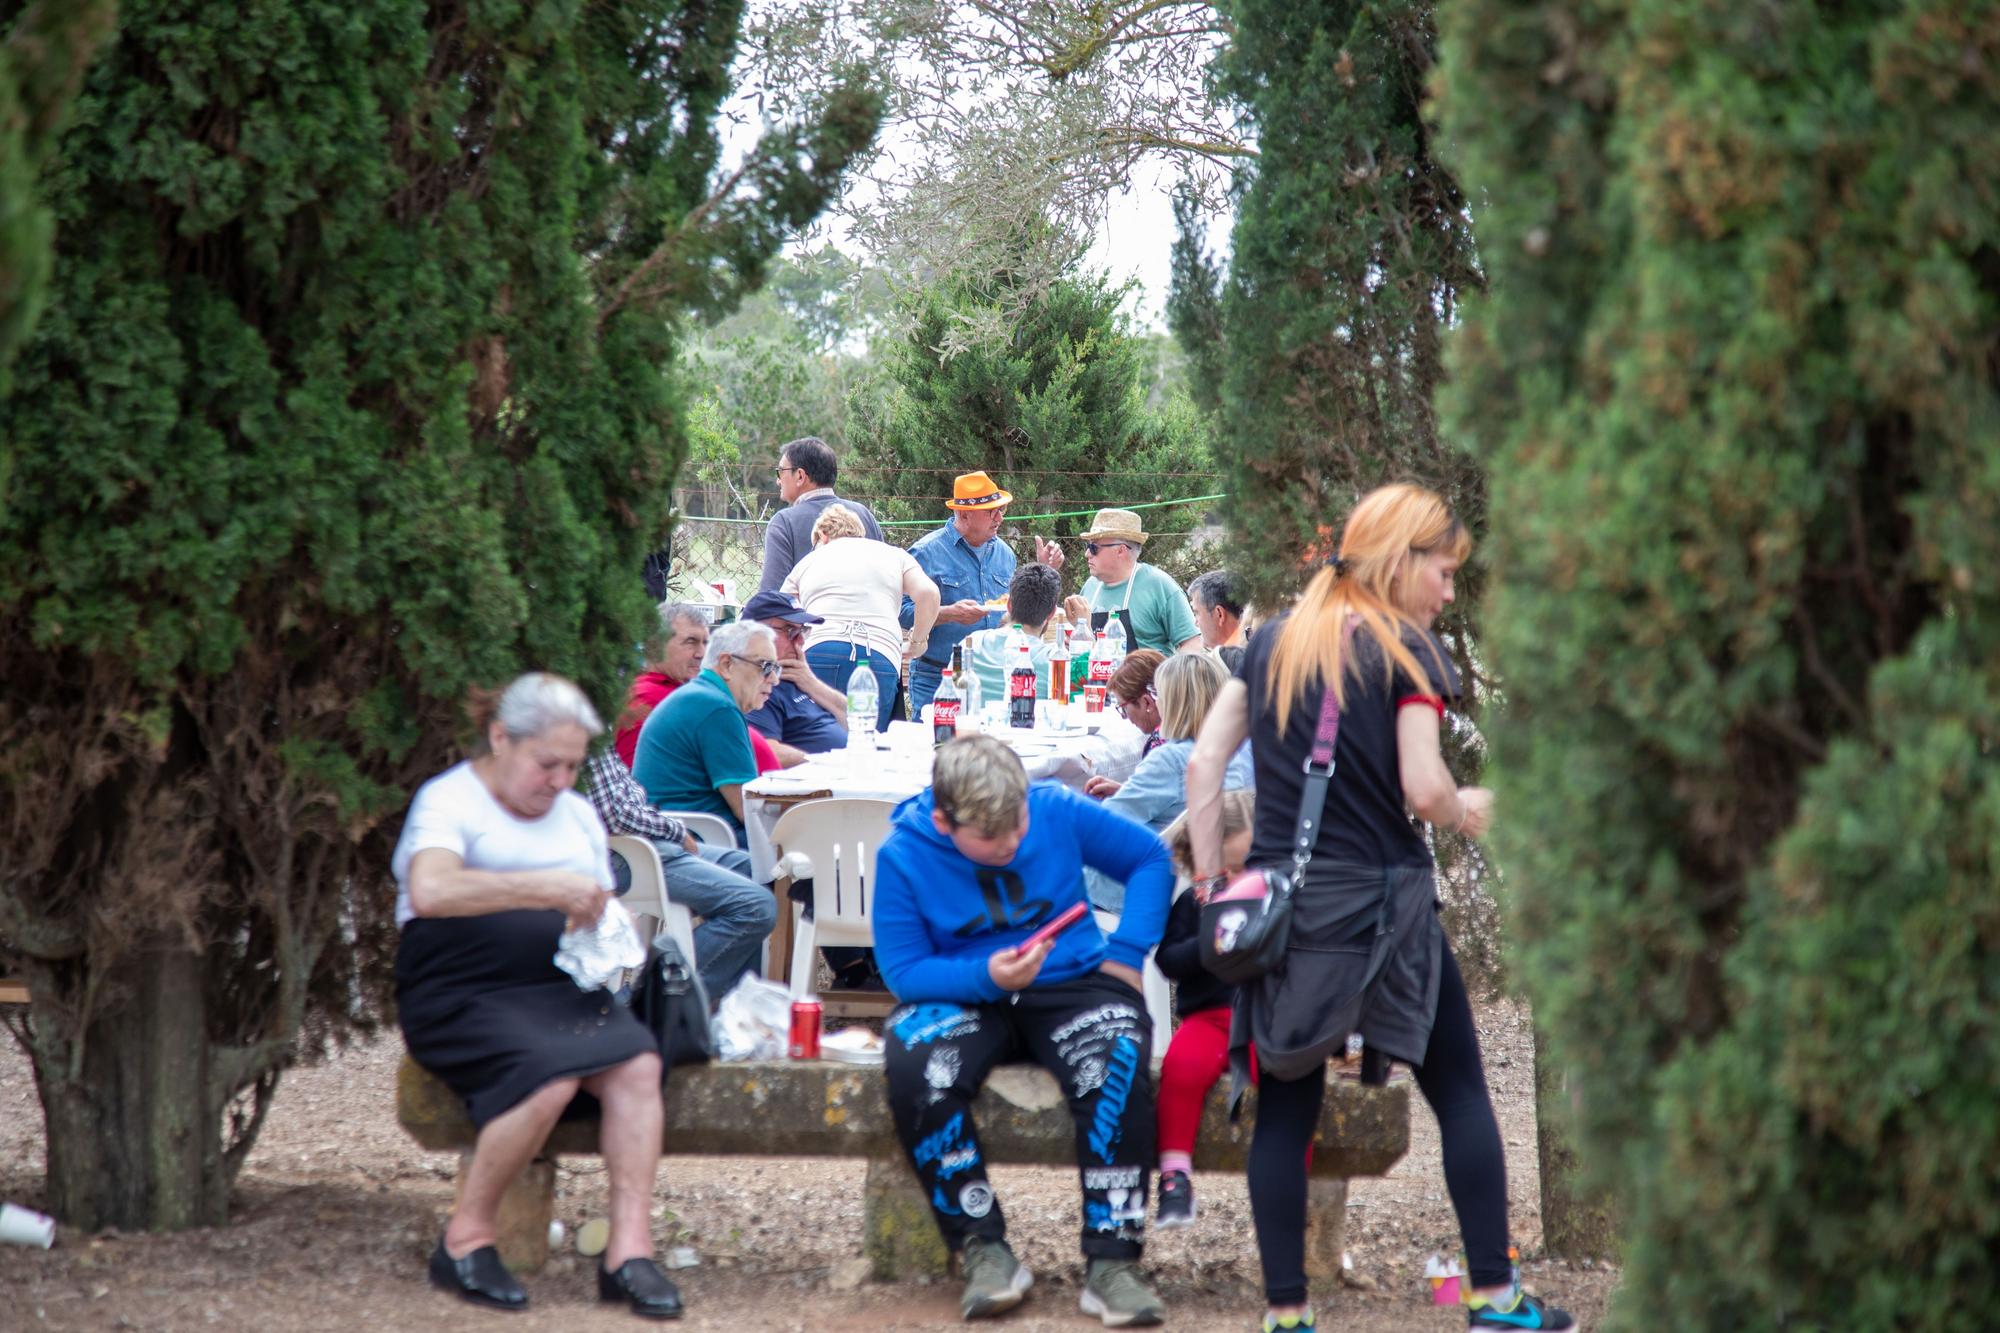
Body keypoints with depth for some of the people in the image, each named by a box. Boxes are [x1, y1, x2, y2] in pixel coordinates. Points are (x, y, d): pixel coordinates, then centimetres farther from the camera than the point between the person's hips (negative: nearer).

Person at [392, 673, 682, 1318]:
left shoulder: (578, 815, 22)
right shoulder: (449, 800, -2)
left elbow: (601, 912, 29)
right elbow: (430, 890, -23)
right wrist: (549, 888, -26)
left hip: (560, 990, 6)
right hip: (463, 994, -6)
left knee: (637, 1063, -25)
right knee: (550, 1076, -34)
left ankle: (630, 1248, -27)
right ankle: (467, 1238, -16)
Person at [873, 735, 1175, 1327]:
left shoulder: (1057, 811, -5)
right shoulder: (902, 856, -8)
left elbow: (1150, 859, 7)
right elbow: (903, 969, -8)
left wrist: (1127, 953, -4)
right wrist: (985, 977, -25)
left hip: (1071, 985, 0)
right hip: (961, 996, 0)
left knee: (1119, 1064, -34)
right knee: (916, 1072, -35)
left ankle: (1111, 1262, -28)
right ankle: (984, 1251, -23)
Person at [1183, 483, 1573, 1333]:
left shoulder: (1271, 645, 11)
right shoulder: (1406, 653, -5)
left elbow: (1203, 762, 7)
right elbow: (1423, 789, -14)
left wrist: (1211, 882, 9)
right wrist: (1467, 812, 8)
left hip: (1279, 905, 4)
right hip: (1382, 905, -4)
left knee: (1285, 1107, 6)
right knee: (1460, 1094, 8)